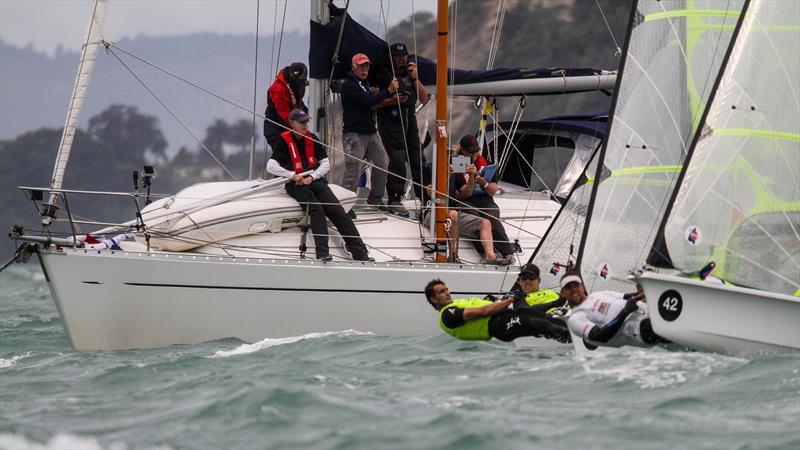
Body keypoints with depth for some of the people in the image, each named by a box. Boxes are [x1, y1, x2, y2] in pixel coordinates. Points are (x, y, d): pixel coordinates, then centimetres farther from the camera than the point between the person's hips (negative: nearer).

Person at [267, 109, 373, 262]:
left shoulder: (312, 139, 13)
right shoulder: (283, 141, 0)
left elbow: (326, 164, 12)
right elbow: (271, 167, -8)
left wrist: (312, 177, -5)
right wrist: (293, 175, -14)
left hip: (315, 180, 4)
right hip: (296, 185, -4)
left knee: (337, 210, -15)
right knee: (316, 209, -30)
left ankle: (360, 253, -23)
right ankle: (322, 253, -40)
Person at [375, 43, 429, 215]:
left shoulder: (409, 74, 15)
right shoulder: (383, 75, -2)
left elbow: (424, 98, 8)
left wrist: (415, 78, -2)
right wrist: (392, 100, -20)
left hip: (409, 121, 6)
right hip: (390, 121, -6)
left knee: (418, 159, 6)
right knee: (398, 159, -17)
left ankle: (425, 197, 13)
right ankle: (394, 199, -14)